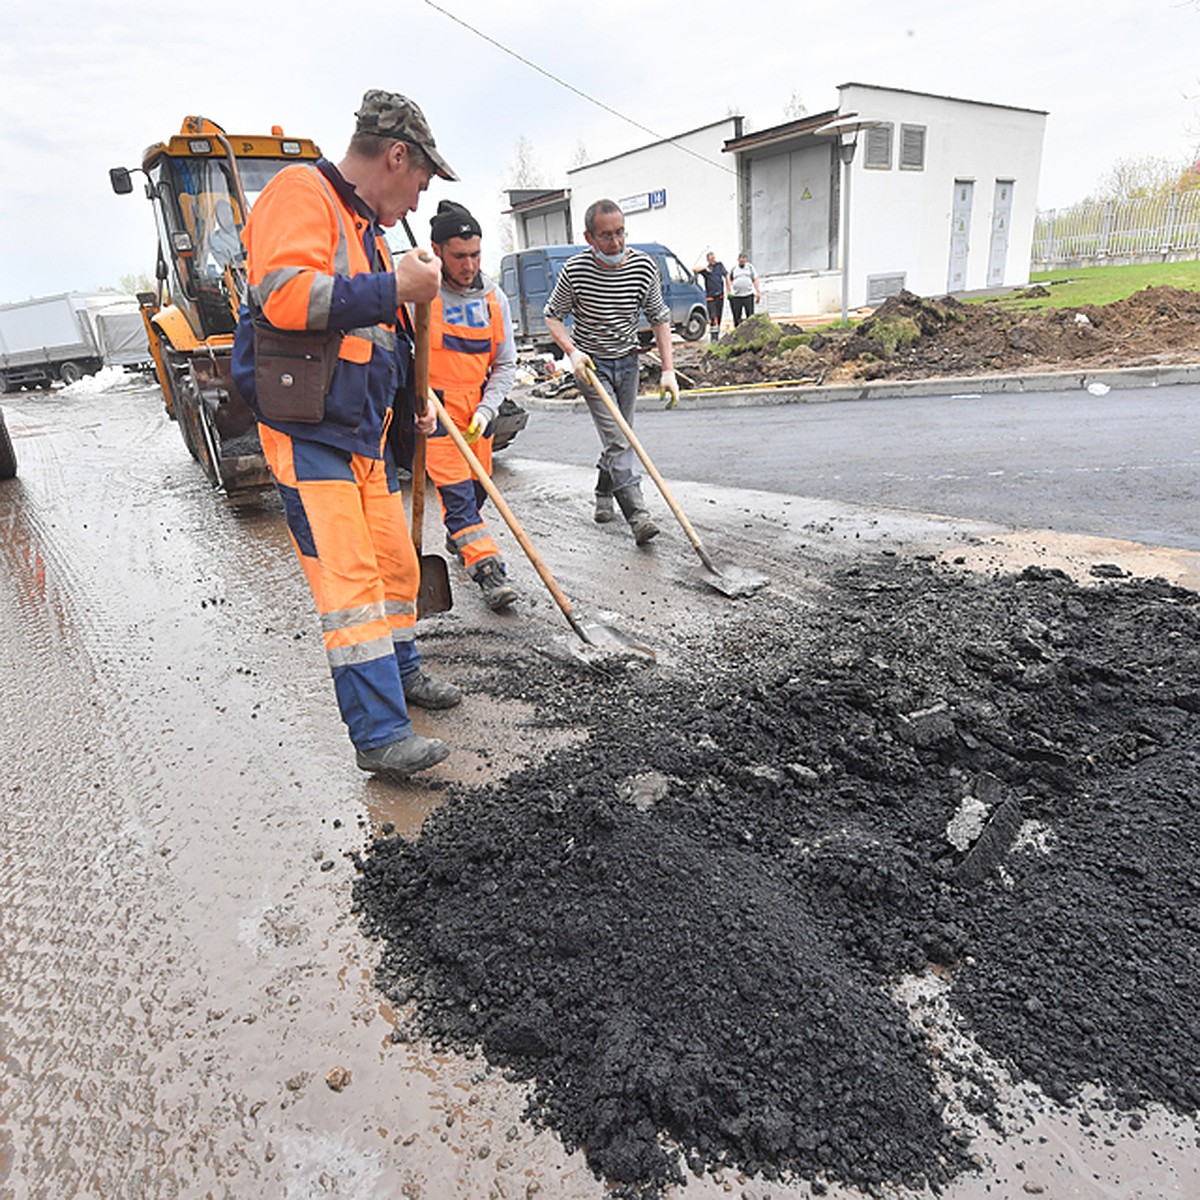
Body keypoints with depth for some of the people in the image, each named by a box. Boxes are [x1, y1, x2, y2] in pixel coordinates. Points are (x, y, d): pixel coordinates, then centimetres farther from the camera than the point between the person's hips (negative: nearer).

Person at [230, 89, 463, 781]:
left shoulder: (368, 228, 22)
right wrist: (394, 288, -19)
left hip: (365, 432, 9)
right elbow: (282, 294, -24)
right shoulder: (302, 193, -7)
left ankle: (400, 673, 34)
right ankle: (380, 736, -8)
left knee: (396, 563, 15)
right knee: (350, 581, -12)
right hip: (307, 432, -9)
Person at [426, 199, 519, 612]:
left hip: (478, 409, 5)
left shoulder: (494, 298, 3)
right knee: (456, 491, -12)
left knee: (478, 487, 14)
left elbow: (506, 364, 6)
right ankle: (489, 571, -12)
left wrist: (486, 410, -5)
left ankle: (459, 539, 42)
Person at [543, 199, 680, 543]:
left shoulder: (644, 266, -7)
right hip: (591, 363, -3)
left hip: (627, 360, 4)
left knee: (619, 437, 11)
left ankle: (603, 494, 34)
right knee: (616, 440, -14)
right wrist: (572, 351, -19)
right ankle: (637, 515, -19)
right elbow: (553, 316, -2)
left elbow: (659, 318, 1)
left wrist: (668, 369, -7)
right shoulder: (574, 270, -14)